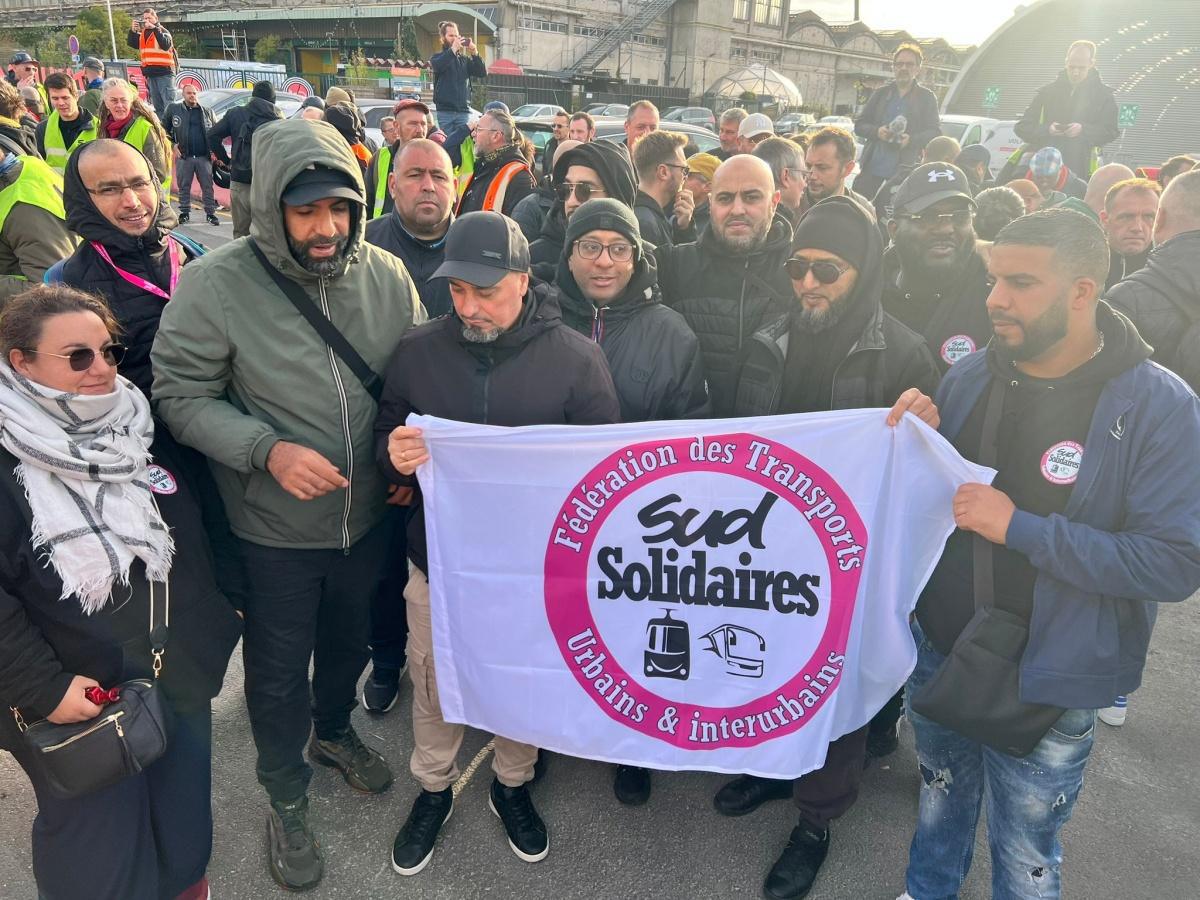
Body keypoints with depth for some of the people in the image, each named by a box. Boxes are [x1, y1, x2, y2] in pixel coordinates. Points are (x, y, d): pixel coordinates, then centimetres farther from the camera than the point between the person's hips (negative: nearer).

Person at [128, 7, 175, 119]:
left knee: (169, 105, -12)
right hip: (150, 74, 6)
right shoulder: (142, 33, 15)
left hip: (164, 73, -6)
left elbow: (166, 44, -20)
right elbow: (131, 43, 9)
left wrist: (154, 28, -23)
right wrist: (133, 30, -6)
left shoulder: (162, 31, -1)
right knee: (157, 106, 11)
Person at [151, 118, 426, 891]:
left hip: (368, 515, 3)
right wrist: (266, 450, -25)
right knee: (279, 672, 17)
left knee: (350, 642, 26)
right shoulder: (215, 284, -18)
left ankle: (335, 730, 58)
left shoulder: (387, 275, -9)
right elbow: (181, 395, -12)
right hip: (273, 528, -3)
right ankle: (287, 798, 43)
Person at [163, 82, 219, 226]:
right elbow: (164, 129, 9)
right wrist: (173, 145, -2)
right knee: (184, 187, 5)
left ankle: (210, 213, 9)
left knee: (208, 186, 1)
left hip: (204, 156, 1)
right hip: (183, 156, -1)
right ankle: (185, 213, 14)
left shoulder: (207, 111, 10)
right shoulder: (173, 109, 5)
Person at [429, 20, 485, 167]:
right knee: (448, 145, -5)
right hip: (445, 111, -2)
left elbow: (483, 73, 5)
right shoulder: (438, 57, 10)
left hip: (464, 111, 2)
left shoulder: (465, 59, 17)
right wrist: (453, 49, -17)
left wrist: (474, 52, -7)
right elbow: (437, 66, -13)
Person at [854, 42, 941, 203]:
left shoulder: (926, 97, 9)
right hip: (872, 166, 2)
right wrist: (877, 131, -9)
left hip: (904, 169, -2)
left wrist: (911, 139, -17)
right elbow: (859, 125, 13)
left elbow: (935, 131, 3)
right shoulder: (880, 93, 15)